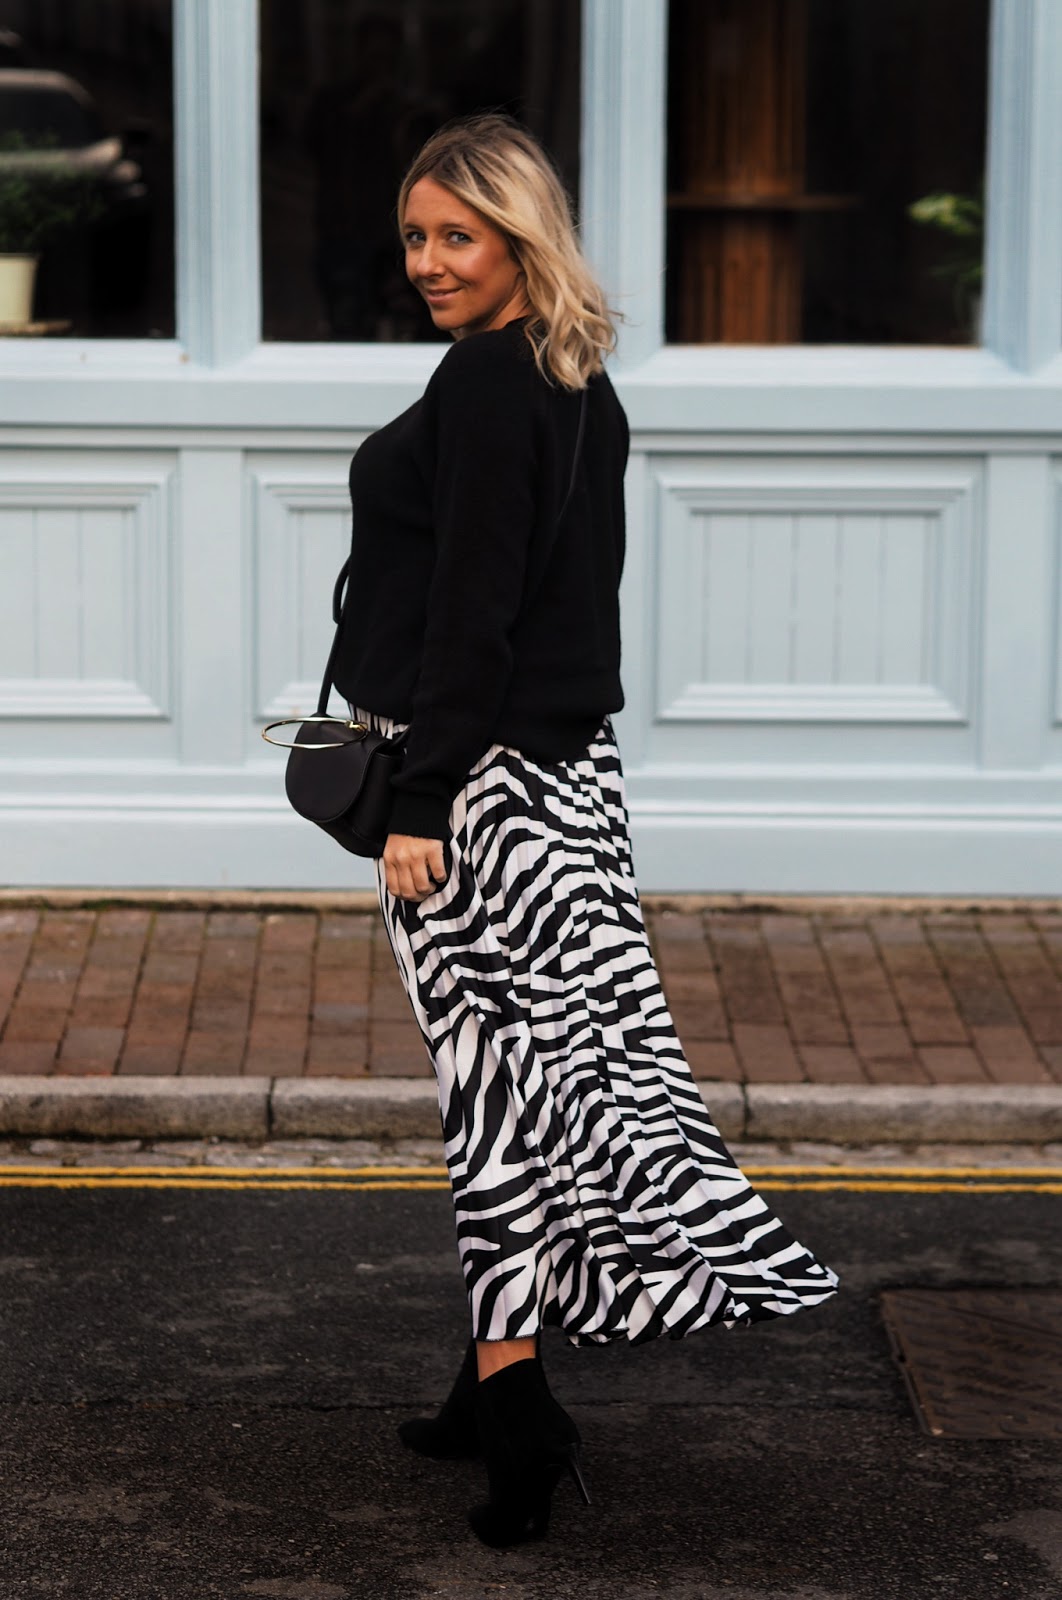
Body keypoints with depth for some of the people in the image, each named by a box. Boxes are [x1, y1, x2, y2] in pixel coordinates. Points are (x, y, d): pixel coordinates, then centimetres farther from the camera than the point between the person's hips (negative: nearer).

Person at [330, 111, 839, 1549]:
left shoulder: (485, 382, -15)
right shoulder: (582, 386, 14)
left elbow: (470, 612, -19)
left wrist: (419, 804, -18)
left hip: (483, 776, -9)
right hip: (567, 766, 9)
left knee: (497, 1062, -7)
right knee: (559, 1052, 9)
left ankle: (514, 1397, -5)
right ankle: (502, 1385, 19)